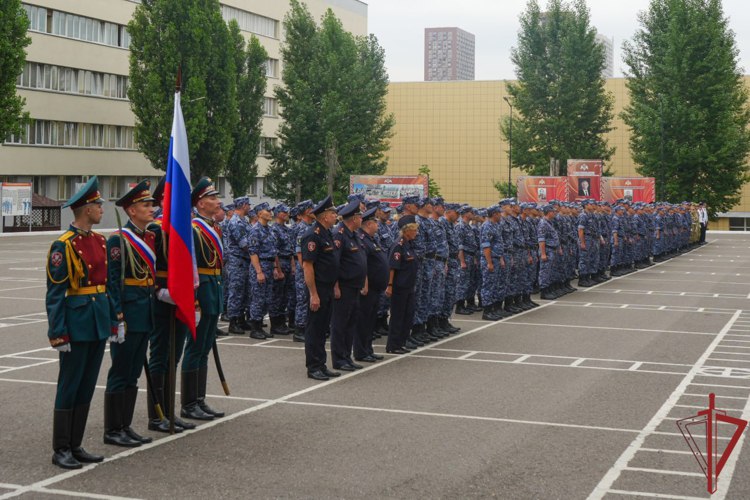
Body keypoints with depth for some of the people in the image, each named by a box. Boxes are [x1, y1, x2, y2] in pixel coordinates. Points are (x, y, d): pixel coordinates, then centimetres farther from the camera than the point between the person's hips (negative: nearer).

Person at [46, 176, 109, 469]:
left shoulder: (100, 242, 10)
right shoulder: (63, 246, -13)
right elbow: (54, 294, -13)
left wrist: (113, 321, 13)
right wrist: (58, 333, -15)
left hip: (99, 323, 8)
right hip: (77, 324, -7)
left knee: (87, 386, 12)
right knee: (69, 387, 1)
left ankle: (76, 446, 20)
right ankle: (61, 450, 10)